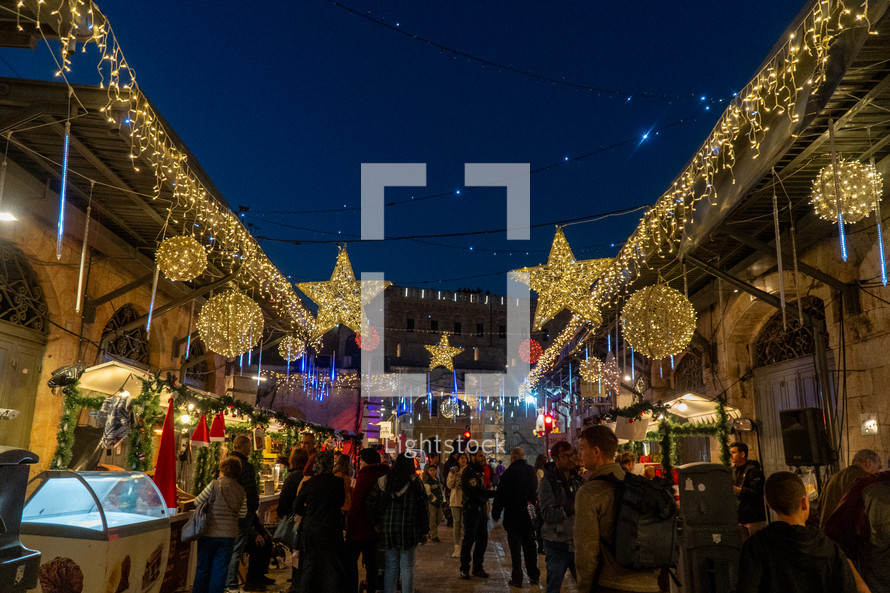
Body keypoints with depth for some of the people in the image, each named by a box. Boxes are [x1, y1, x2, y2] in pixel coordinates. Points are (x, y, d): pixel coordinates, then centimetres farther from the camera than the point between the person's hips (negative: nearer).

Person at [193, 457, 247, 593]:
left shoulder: (215, 485, -11)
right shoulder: (241, 491, 1)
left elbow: (197, 502, -2)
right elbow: (242, 514, 8)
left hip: (209, 533, -2)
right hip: (229, 535, 3)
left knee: (203, 568, 13)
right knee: (220, 570, 11)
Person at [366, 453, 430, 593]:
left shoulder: (383, 481, 1)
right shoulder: (415, 483, -6)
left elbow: (370, 503, 1)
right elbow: (423, 508, -4)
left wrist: (375, 523, 10)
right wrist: (425, 531, 4)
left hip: (388, 529, 3)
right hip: (409, 531, -2)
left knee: (391, 565, 13)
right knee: (407, 566, 7)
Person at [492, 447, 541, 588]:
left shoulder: (509, 473, -16)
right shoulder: (531, 471, 2)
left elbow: (500, 495, -13)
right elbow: (536, 492, 11)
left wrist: (496, 514, -2)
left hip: (513, 517, -5)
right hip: (529, 516, 5)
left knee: (515, 549, 3)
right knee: (530, 546, 17)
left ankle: (517, 579, 6)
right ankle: (534, 576, 25)